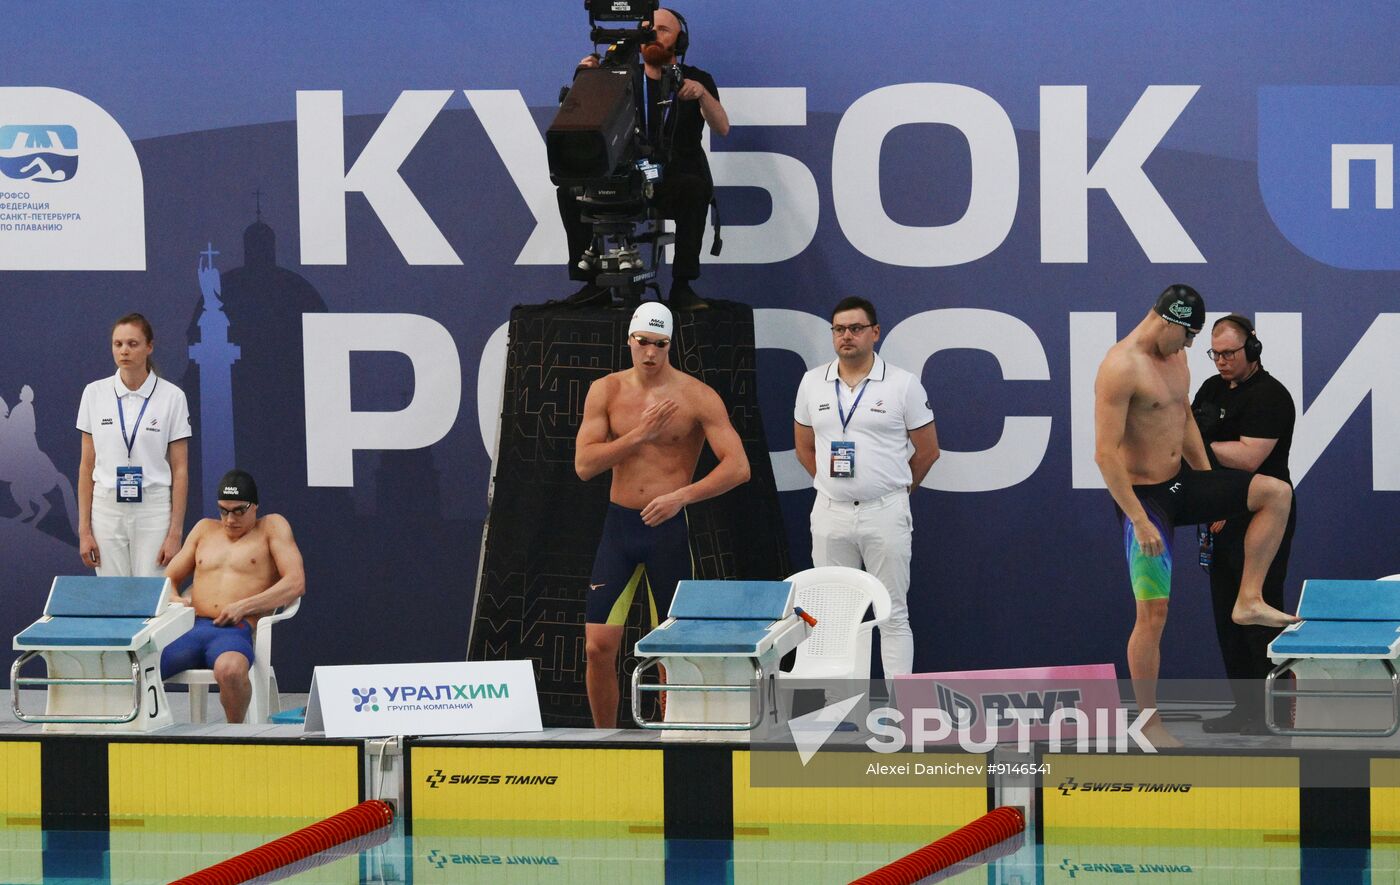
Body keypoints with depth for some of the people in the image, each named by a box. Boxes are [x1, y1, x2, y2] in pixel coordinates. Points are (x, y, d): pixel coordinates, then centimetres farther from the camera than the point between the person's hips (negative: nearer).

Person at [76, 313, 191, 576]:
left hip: (153, 509, -2)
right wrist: (84, 529, 1)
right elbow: (87, 466, 7)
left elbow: (180, 469, -1)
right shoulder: (94, 394, 4)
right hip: (107, 510, 2)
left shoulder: (172, 396, -2)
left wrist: (175, 532, -7)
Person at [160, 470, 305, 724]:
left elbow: (296, 583, -1)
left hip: (235, 631, -4)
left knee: (229, 669, -42)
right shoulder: (205, 529, 27)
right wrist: (174, 600, 4)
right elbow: (169, 580, 30)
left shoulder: (272, 527, 12)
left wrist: (243, 606, -10)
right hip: (191, 627, 4)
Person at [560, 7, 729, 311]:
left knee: (694, 187, -38)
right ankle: (593, 283, -18)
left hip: (677, 180, -3)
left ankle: (682, 286, -35)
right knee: (570, 191, -21)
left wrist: (702, 94, -29)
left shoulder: (696, 80, 6)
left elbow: (722, 128, -10)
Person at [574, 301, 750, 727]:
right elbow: (584, 464, -5)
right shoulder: (606, 391, 3)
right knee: (599, 645, -3)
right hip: (619, 525, 2)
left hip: (668, 529, -2)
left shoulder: (697, 398, -6)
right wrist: (640, 434, -15)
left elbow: (738, 467, -12)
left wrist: (681, 495, -24)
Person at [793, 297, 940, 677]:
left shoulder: (903, 384, -2)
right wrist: (833, 485, 12)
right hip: (830, 515, 3)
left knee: (893, 615, -1)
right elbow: (804, 447, 18)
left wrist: (895, 490, 8)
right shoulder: (813, 383, 7)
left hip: (885, 515, -3)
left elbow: (927, 449, 4)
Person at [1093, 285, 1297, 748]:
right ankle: (1148, 723, 5)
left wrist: (1213, 492, 20)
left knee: (1276, 493, -3)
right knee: (1153, 613, -5)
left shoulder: (1175, 355, 7)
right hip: (1143, 496, -8)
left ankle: (1248, 601, 1)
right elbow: (1105, 452, -24)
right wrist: (1140, 520, -25)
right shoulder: (1120, 367, -21)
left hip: (1181, 483, 8)